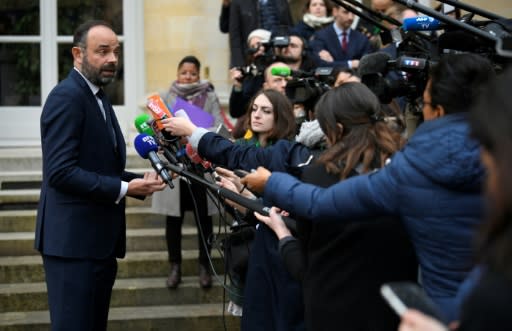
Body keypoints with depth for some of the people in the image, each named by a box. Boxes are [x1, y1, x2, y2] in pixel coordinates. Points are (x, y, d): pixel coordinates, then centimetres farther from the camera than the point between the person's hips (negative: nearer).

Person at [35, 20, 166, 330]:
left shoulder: (99, 98, 17)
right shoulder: (67, 97, -14)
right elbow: (61, 171, -22)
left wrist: (140, 181, 2)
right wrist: (123, 189, -20)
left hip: (97, 239, 10)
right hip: (73, 239, -10)